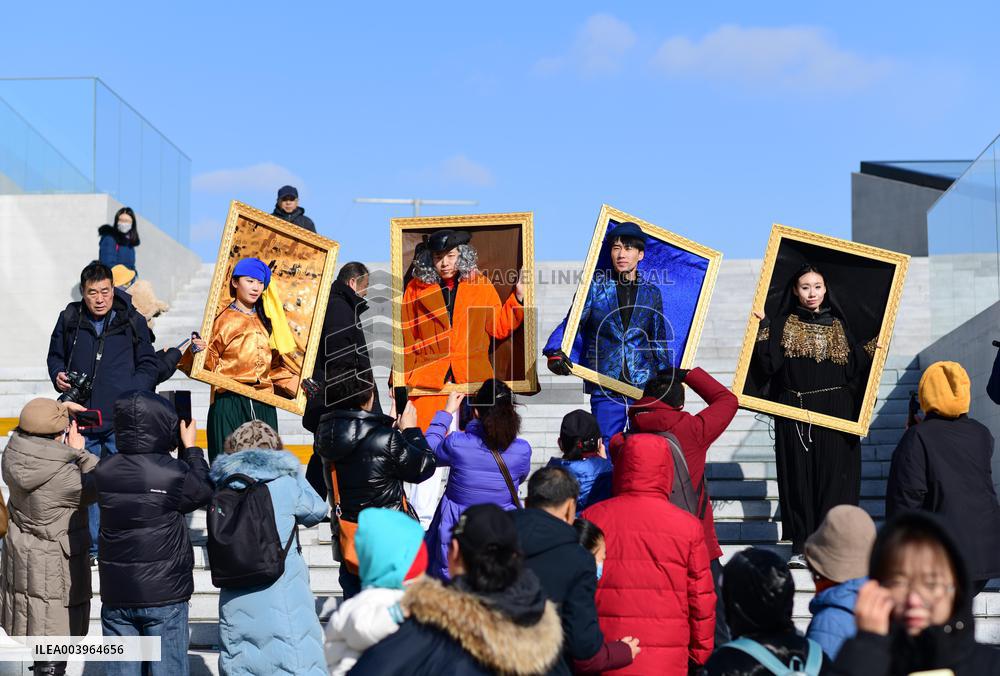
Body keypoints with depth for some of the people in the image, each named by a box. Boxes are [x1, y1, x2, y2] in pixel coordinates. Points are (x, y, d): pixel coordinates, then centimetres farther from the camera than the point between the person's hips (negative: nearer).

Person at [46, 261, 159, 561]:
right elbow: (55, 355, 19)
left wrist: (132, 393, -11)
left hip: (123, 420, -2)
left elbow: (149, 365, 5)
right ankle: (90, 547, 22)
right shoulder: (69, 319, 4)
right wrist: (58, 375, -2)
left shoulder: (132, 322, 0)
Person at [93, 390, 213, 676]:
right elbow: (204, 492, 3)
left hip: (116, 595, 3)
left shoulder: (104, 471, -6)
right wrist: (191, 449, 13)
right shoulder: (174, 473, -15)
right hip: (165, 593, -3)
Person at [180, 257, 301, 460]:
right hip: (231, 403, -5)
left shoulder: (265, 321, 17)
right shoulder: (224, 320, 1)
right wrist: (199, 351, -23)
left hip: (263, 405, 5)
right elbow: (210, 365, -4)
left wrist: (298, 386, 12)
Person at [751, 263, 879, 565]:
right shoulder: (784, 324, 8)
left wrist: (870, 348, -5)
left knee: (833, 476, -4)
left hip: (834, 414, 1)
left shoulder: (838, 325, 12)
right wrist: (763, 330, -10)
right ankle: (801, 547, 2)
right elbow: (769, 364, -4)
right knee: (799, 476, -1)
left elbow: (853, 369, 8)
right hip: (794, 413, -1)